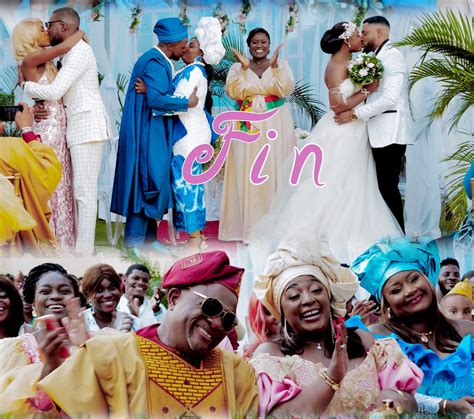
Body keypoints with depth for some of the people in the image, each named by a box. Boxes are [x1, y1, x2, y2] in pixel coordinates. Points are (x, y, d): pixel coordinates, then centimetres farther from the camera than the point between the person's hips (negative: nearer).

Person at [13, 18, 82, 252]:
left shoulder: (45, 64, 17)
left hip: (58, 129, 8)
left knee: (60, 186, 10)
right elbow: (65, 46, -18)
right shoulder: (30, 60, -9)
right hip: (47, 129, -8)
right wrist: (80, 33, 0)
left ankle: (60, 241, 15)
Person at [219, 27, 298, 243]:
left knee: (275, 171, -1)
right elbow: (233, 92, -7)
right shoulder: (237, 67, 7)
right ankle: (248, 224, 1)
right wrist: (245, 68, -15)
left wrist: (274, 66, -18)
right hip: (248, 127, 0)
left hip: (275, 127, 0)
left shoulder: (281, 65, 6)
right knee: (247, 173, -3)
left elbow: (285, 89, -8)